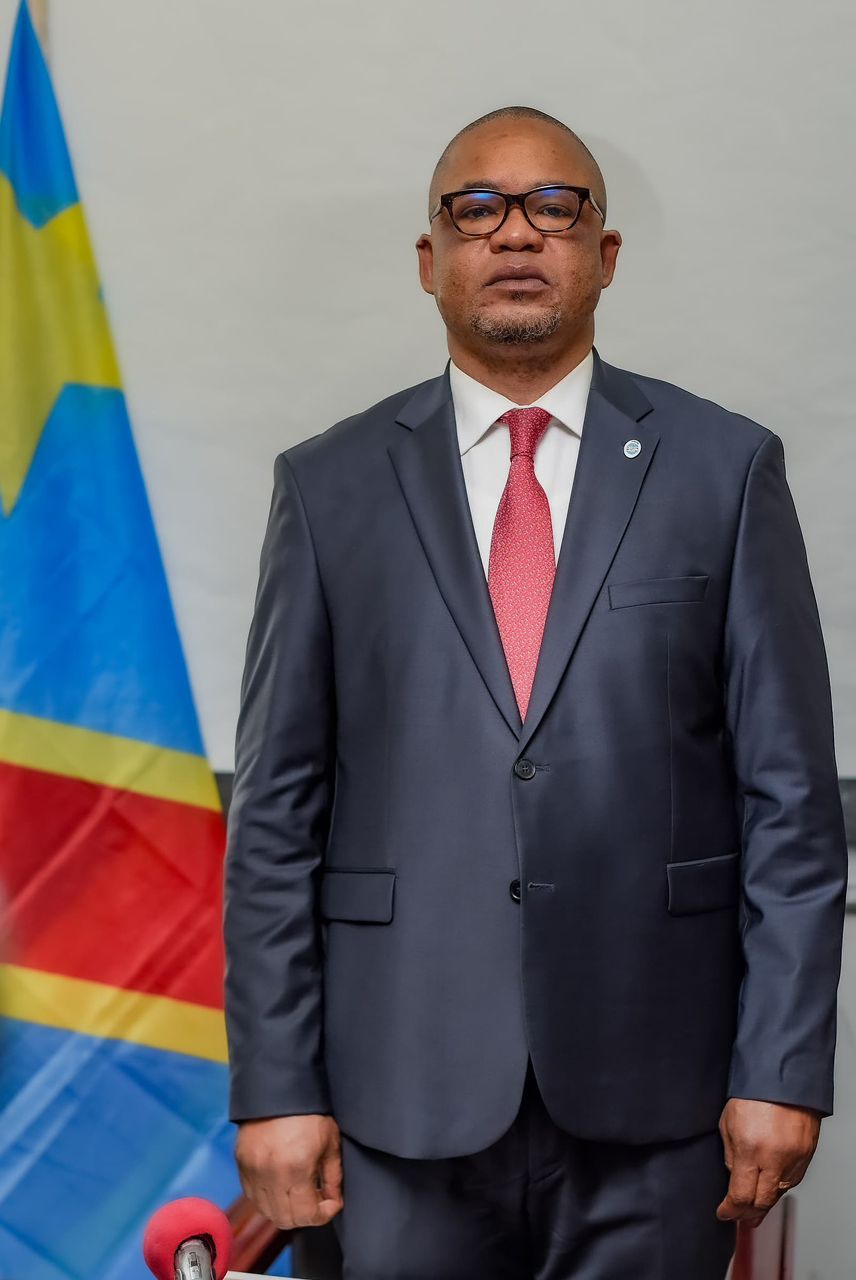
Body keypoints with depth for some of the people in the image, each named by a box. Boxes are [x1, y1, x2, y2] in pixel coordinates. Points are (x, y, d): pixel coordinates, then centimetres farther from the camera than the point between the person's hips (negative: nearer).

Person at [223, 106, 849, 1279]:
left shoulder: (725, 467, 4)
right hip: (408, 1092, 1)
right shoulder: (329, 486, 6)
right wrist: (276, 1087, -2)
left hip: (652, 1095, 0)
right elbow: (277, 811, 3)